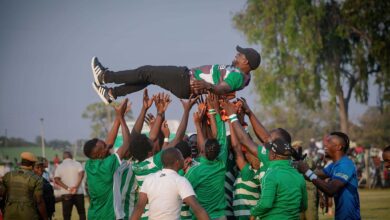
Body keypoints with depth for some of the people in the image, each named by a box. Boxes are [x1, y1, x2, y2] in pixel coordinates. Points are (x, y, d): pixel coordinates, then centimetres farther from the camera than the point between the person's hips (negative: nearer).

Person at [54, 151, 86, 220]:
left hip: (66, 194, 0)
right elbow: (81, 174, -14)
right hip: (78, 193, 0)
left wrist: (67, 188, -13)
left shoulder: (59, 167, 6)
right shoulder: (77, 164, 4)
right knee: (81, 213, 12)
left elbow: (56, 180, -8)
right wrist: (76, 186, -19)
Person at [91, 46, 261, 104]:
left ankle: (105, 77, 8)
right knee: (148, 76, 15)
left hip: (185, 83, -10)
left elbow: (223, 89, -40)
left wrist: (207, 85, -54)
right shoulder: (241, 74, 7)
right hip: (188, 75, 10)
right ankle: (111, 93, 22)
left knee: (146, 72, -4)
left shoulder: (237, 75, -23)